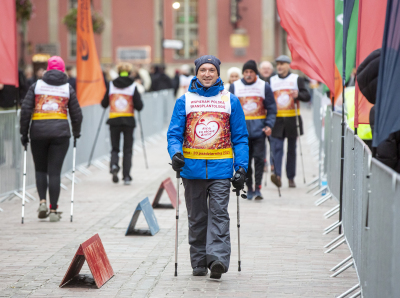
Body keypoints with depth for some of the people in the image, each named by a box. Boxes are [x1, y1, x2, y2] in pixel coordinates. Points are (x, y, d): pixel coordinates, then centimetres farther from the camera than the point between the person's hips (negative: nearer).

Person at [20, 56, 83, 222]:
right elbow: (77, 114, 8)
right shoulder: (68, 89, 5)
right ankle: (53, 211, 0)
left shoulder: (36, 86, 4)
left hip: (38, 132, 0)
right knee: (54, 171, 2)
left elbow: (25, 110, -2)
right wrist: (76, 133, 24)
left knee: (40, 169, 17)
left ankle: (42, 202, -1)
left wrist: (24, 133, 6)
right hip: (60, 132, 0)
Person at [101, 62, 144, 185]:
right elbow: (139, 106, -6)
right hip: (128, 121, -1)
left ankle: (114, 164, -18)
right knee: (128, 150, 9)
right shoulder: (132, 86, -3)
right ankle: (126, 176, 3)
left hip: (114, 120, 1)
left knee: (115, 148, 12)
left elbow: (104, 104, 4)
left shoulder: (111, 85, 2)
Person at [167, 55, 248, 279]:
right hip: (192, 168, 1)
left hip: (221, 168, -1)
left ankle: (218, 259, -19)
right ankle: (199, 262, 16)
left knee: (219, 214, -12)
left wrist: (242, 167, -1)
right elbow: (174, 133, 4)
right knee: (197, 217, 8)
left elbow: (240, 137, 8)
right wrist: (175, 153, -16)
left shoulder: (231, 101, 7)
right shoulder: (184, 101, 6)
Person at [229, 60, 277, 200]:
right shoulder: (235, 86, 6)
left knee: (259, 158, -8)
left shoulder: (264, 86, 4)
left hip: (259, 130, -1)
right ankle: (249, 189, 12)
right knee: (245, 160, 3)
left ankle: (258, 188, -4)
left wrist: (269, 125, -8)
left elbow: (271, 108, 5)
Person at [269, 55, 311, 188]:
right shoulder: (271, 81, 12)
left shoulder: (297, 79, 7)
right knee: (276, 147, -14)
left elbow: (307, 96, 1)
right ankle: (277, 174, -24)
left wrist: (298, 95, -20)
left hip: (292, 120, 0)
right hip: (276, 119, 0)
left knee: (291, 149, 6)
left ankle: (291, 178, 14)